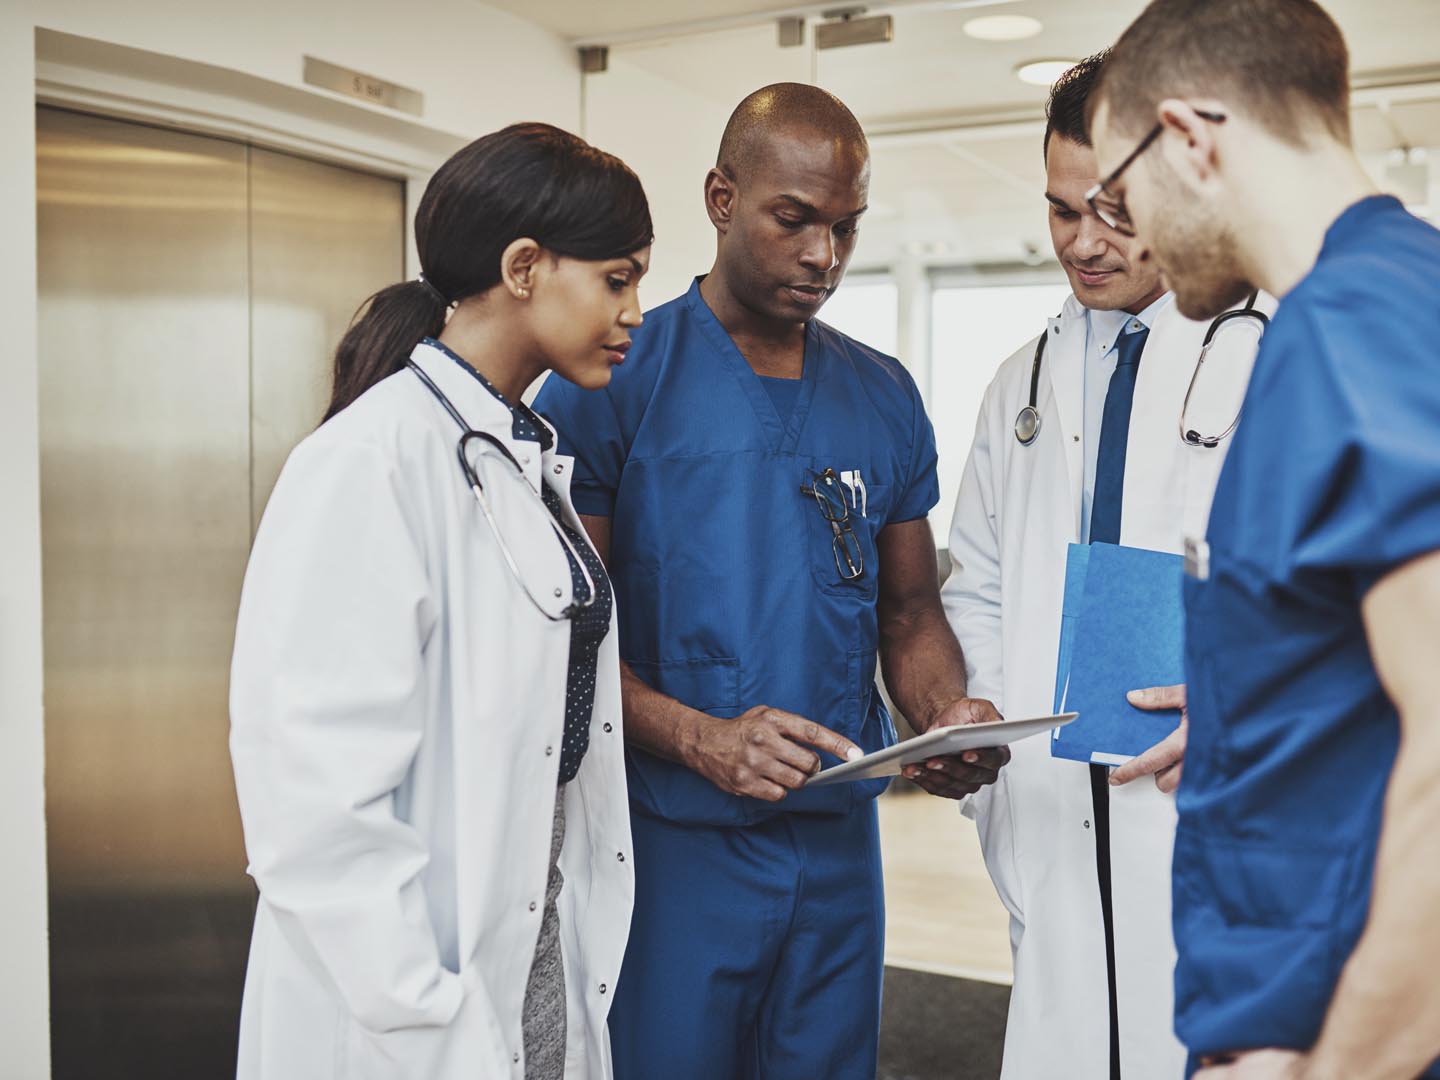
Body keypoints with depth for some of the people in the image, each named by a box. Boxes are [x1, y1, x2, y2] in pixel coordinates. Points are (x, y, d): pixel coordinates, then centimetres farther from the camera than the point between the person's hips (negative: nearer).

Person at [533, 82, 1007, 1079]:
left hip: (840, 839, 5)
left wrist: (950, 717, -9)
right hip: (669, 842, -4)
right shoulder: (611, 382, -7)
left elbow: (908, 614, 12)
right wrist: (700, 740, -23)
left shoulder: (886, 399, 8)